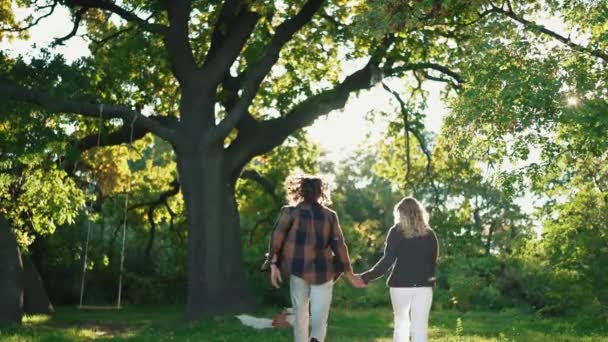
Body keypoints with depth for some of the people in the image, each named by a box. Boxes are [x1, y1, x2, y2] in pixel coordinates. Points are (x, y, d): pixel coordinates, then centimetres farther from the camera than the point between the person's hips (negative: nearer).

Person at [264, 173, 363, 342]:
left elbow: (277, 236, -9)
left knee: (300, 315, 15)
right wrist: (349, 273, 10)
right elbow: (339, 245, 4)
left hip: (298, 270, 0)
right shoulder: (330, 215, 6)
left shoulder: (291, 211, 2)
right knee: (319, 317, 2)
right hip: (322, 272, 0)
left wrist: (274, 264, -10)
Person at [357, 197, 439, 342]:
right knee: (420, 327, 2)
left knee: (401, 325, 13)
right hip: (423, 286, 2)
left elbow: (387, 260, -11)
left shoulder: (397, 231, -3)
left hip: (401, 284, -2)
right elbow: (433, 262, 11)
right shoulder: (429, 234, 7)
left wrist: (366, 277, -9)